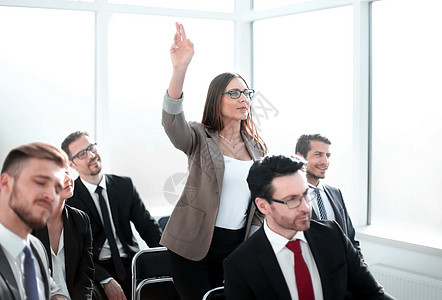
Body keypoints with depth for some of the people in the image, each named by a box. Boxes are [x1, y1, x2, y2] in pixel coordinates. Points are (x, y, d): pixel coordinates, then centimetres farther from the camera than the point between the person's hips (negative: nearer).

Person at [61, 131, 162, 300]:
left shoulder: (124, 185, 11)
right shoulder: (68, 197, -2)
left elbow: (148, 227, 10)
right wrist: (106, 280, -18)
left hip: (129, 265, 4)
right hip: (93, 269, -3)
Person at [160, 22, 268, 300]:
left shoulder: (257, 147, 10)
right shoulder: (200, 139, -5)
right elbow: (172, 122, -27)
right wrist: (180, 69, -41)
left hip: (237, 244, 4)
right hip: (193, 243, -4)